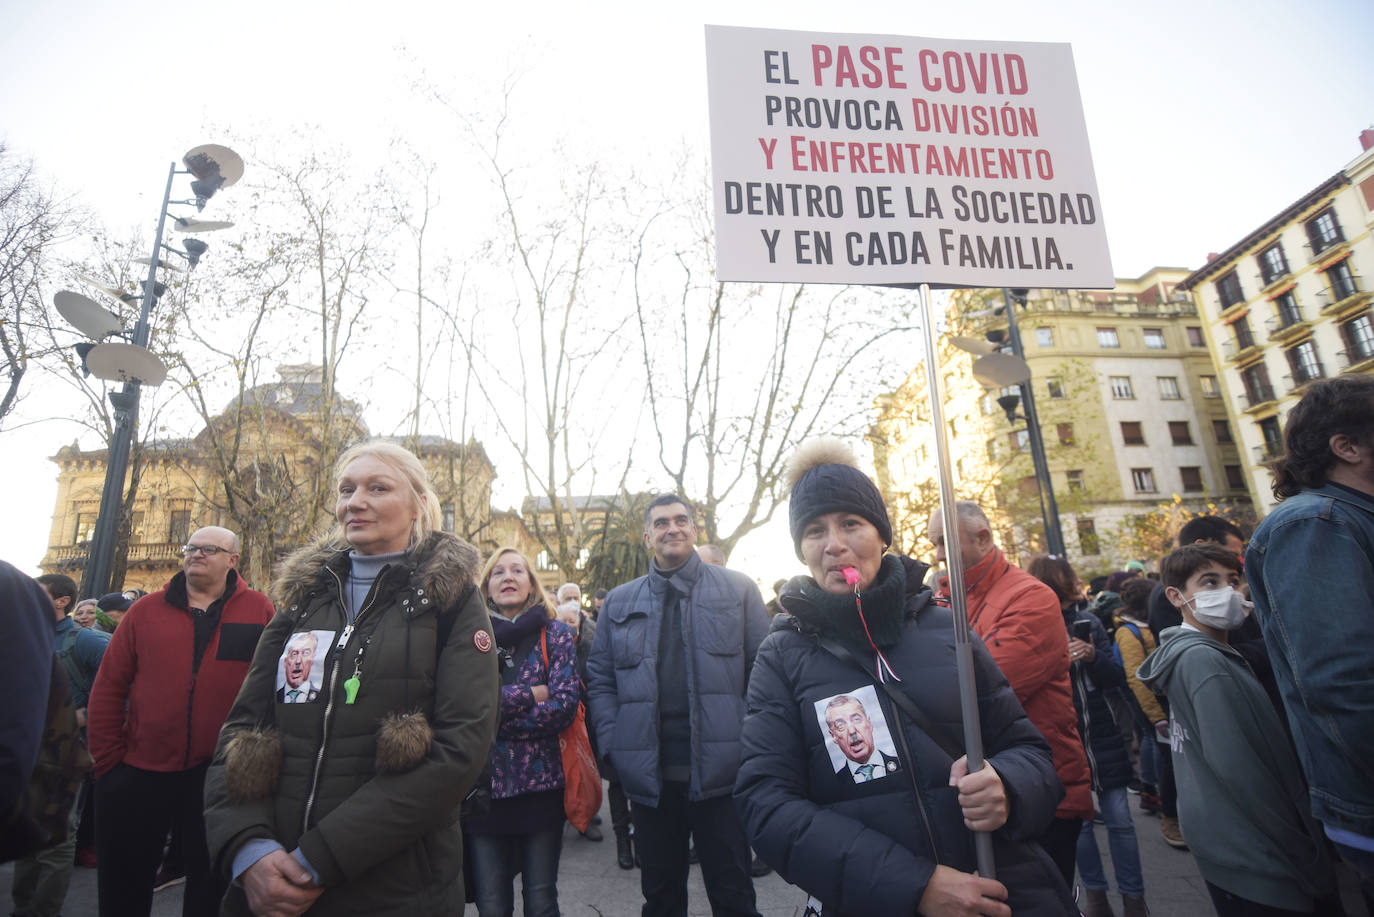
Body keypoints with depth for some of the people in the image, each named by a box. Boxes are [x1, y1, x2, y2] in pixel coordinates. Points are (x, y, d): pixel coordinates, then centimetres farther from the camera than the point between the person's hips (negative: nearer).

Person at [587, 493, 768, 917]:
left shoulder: (738, 590, 0)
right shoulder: (618, 603, 7)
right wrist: (614, 747, -1)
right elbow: (600, 680, 9)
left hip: (719, 771, -2)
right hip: (648, 775, 3)